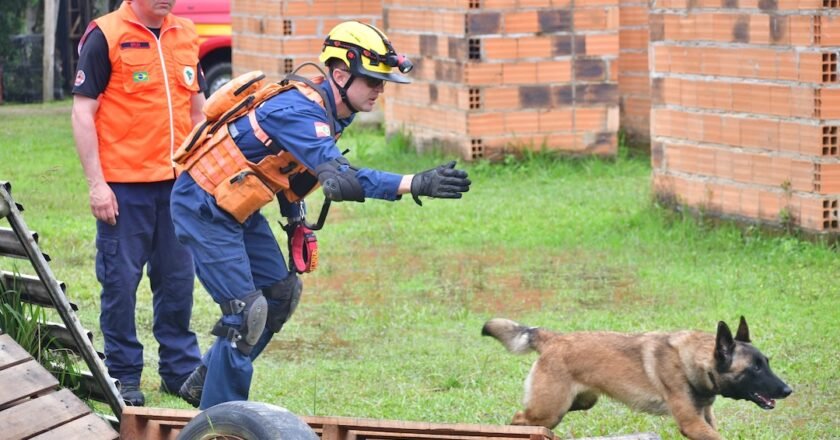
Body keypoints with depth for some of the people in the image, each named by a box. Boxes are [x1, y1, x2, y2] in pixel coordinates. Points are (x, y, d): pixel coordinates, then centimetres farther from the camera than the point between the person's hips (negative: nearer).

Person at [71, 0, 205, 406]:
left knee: (178, 279, 10)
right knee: (120, 280, 1)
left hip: (178, 182, 5)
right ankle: (124, 376, 11)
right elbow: (83, 112, -7)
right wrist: (96, 183, -11)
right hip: (124, 185, -5)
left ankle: (181, 368, 20)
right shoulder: (105, 35, -7)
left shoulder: (186, 35, 10)